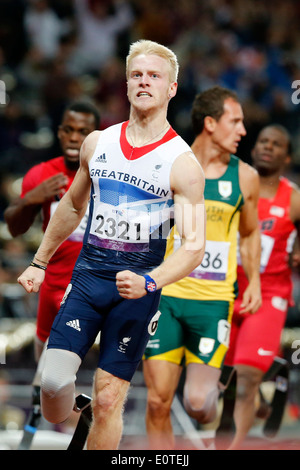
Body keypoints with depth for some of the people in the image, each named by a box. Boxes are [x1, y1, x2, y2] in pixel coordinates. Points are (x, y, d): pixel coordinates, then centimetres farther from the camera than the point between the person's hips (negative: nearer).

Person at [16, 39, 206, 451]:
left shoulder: (182, 164, -8)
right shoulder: (97, 144, 7)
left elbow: (194, 247, -11)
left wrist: (149, 282, -28)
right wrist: (39, 262, 27)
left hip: (137, 288, -3)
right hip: (87, 277, 3)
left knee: (108, 401, -3)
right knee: (52, 380, -14)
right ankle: (59, 431, 18)